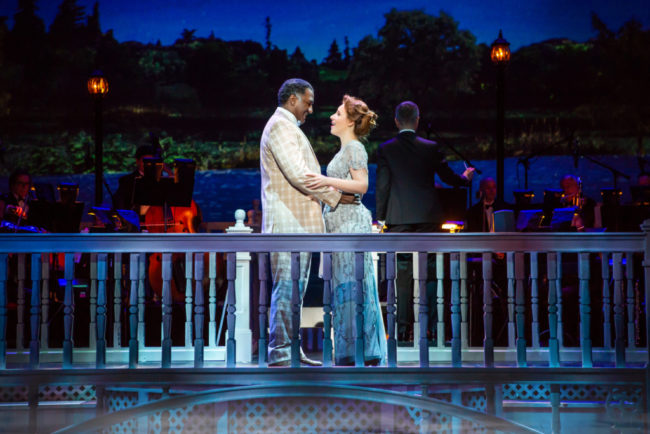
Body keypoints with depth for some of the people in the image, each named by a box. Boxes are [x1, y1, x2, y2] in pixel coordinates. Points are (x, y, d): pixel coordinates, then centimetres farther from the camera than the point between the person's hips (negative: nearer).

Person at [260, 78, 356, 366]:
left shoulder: (288, 128, 24)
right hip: (288, 222, -11)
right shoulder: (280, 126, -11)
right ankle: (279, 353, -9)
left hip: (298, 222, 11)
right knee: (287, 288, -10)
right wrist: (335, 196, -13)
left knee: (294, 288, 12)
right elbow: (298, 174, -20)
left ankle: (289, 350, 16)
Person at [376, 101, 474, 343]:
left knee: (403, 273, 2)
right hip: (428, 217, 0)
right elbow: (448, 177, 8)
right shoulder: (431, 148, 0)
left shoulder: (385, 150, -1)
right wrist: (466, 178, 30)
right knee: (429, 272, 5)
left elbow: (382, 185, -2)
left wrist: (380, 218, 5)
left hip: (399, 218, 0)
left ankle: (403, 327, -1)